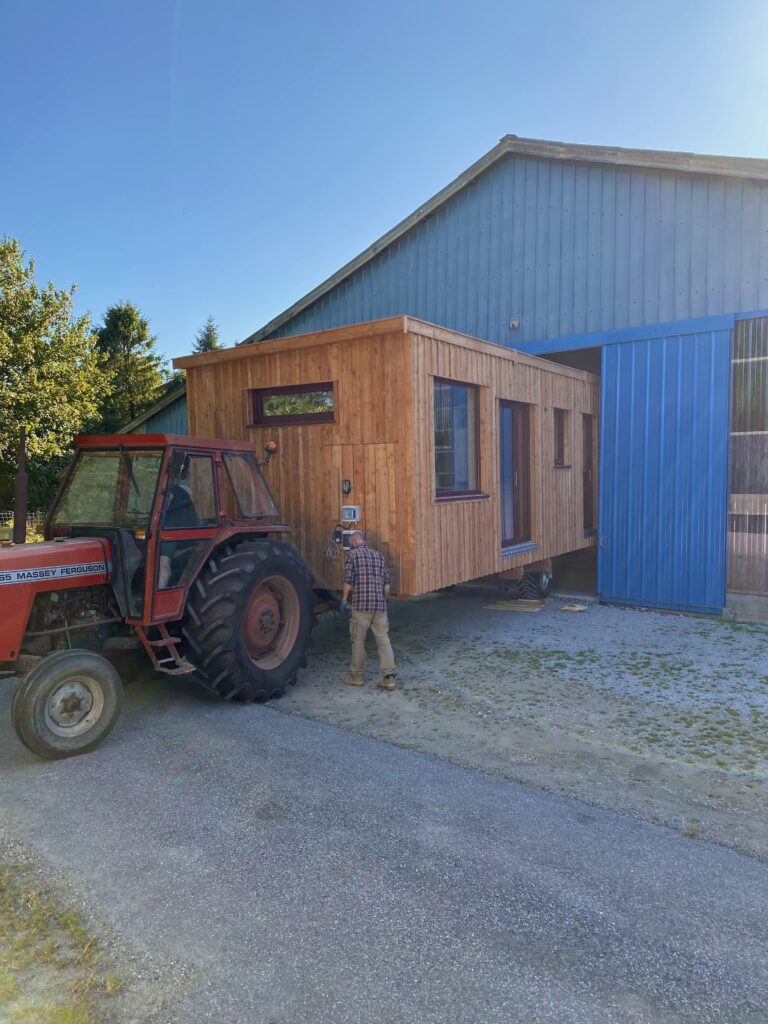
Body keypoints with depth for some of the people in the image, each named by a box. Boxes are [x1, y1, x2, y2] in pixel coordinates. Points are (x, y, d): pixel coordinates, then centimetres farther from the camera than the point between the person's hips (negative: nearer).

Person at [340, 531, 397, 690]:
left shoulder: (353, 554, 1)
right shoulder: (379, 556, 16)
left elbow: (348, 580, -7)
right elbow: (387, 584, 13)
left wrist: (344, 599, 1)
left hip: (361, 604, -4)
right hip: (380, 605, 4)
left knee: (358, 640, 7)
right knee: (383, 640, 5)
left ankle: (357, 676, 18)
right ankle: (388, 677, -1)